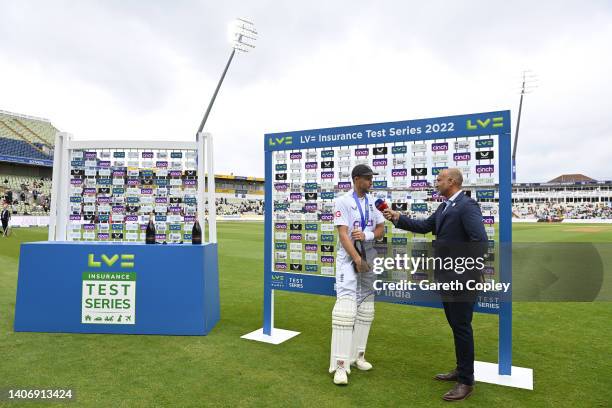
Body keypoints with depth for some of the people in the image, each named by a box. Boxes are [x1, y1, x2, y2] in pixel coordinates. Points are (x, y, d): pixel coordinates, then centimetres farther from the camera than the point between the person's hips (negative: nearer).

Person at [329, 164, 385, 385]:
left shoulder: (373, 202, 8)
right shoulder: (343, 202, -8)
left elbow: (381, 230, 7)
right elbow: (343, 234, -16)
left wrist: (366, 236, -14)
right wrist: (357, 259, -22)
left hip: (369, 259, 6)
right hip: (348, 258, -6)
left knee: (366, 308, 10)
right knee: (346, 307, -14)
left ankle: (358, 355, 23)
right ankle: (340, 364, -11)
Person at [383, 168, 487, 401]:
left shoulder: (467, 206, -17)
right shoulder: (444, 207, 12)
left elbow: (480, 241, -23)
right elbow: (424, 226, 15)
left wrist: (471, 273, -20)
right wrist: (398, 218, 5)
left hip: (462, 278, -9)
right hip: (447, 278, 9)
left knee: (462, 327, 1)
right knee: (456, 326, 19)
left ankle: (466, 382, 15)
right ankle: (461, 370, 35)